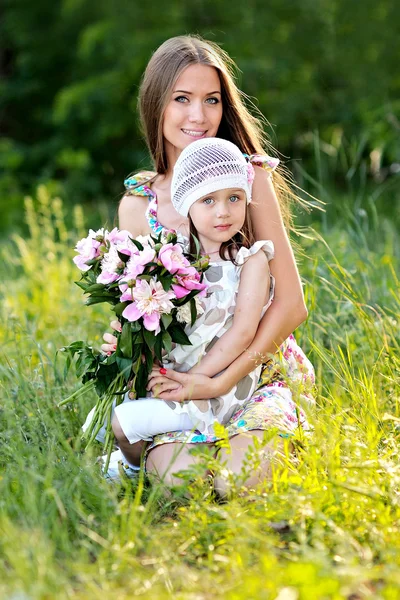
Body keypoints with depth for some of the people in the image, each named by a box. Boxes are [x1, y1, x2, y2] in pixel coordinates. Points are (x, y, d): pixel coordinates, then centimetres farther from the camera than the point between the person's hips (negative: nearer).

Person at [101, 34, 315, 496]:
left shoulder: (249, 179, -7)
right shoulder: (138, 205, 2)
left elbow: (291, 303, -11)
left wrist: (222, 382, -20)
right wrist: (122, 341, -13)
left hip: (258, 372, -1)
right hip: (176, 380, 2)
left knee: (238, 481, -30)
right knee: (181, 481, -29)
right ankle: (149, 452, 7)